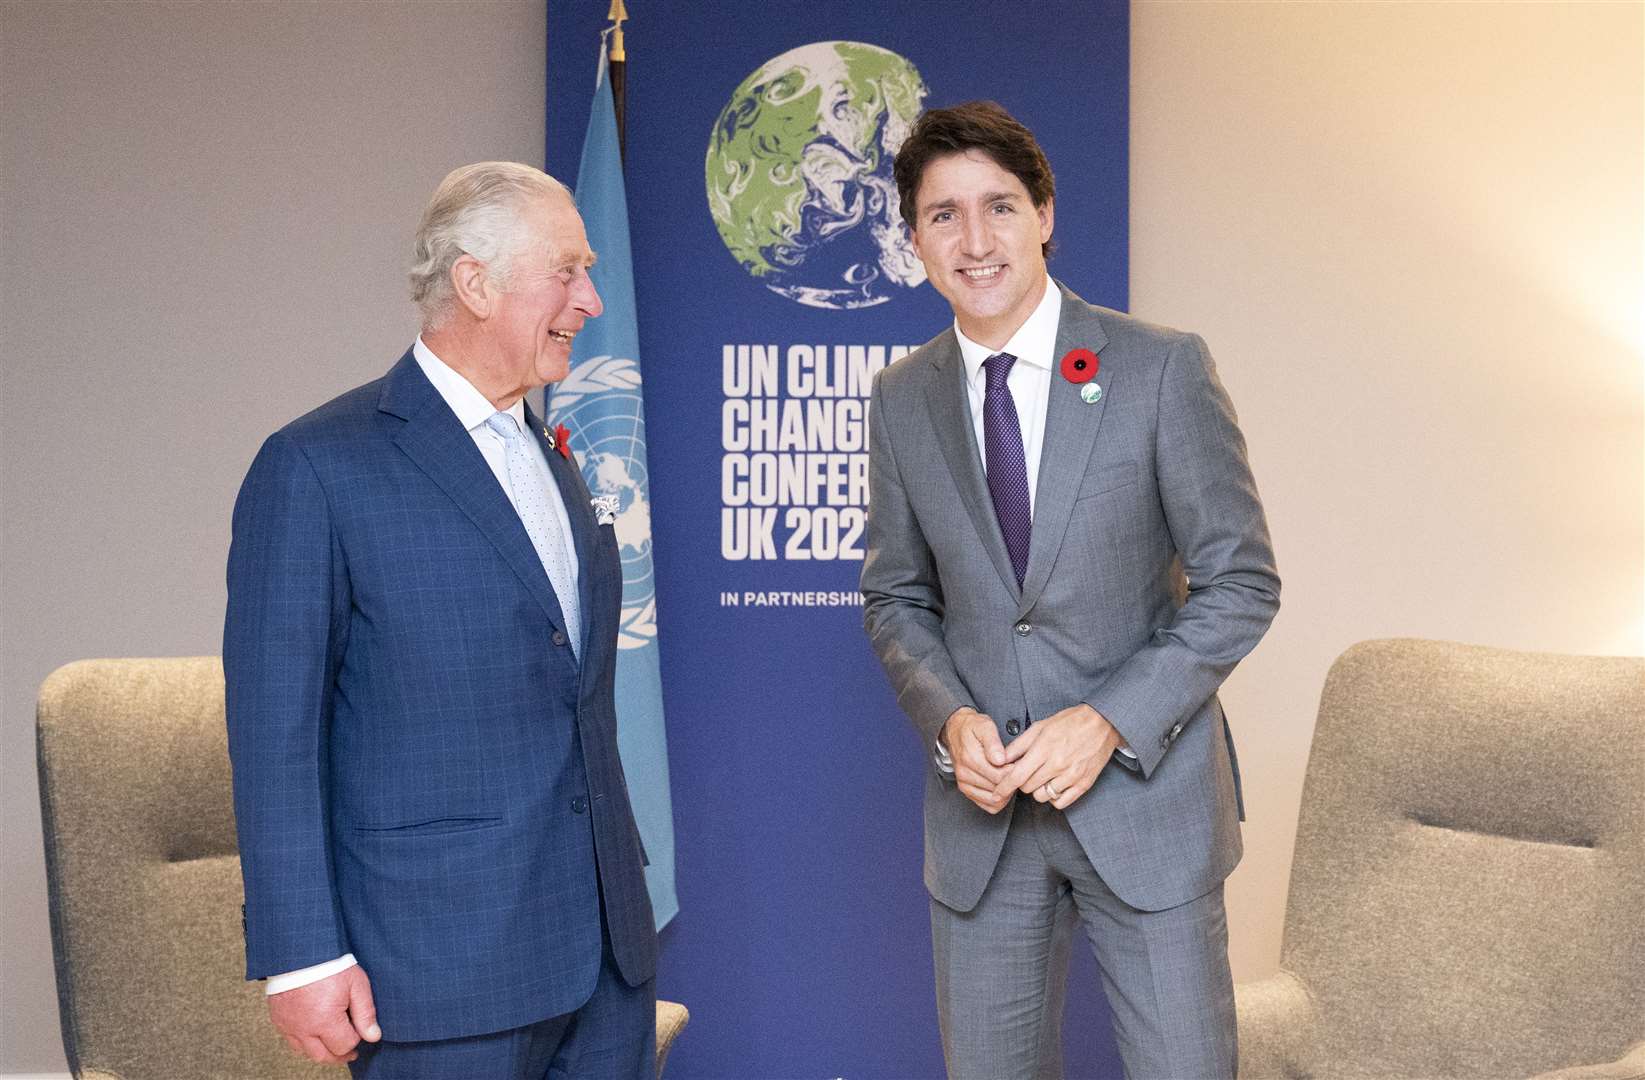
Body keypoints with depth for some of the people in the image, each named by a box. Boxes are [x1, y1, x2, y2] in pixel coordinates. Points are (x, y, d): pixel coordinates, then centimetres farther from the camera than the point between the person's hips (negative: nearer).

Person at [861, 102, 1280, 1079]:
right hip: (980, 812, 3)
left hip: (1142, 796, -3)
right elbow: (897, 597, 11)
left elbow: (1242, 583, -7)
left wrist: (1109, 723, -16)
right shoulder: (903, 399, 4)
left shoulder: (1164, 369, -8)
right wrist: (950, 720, -8)